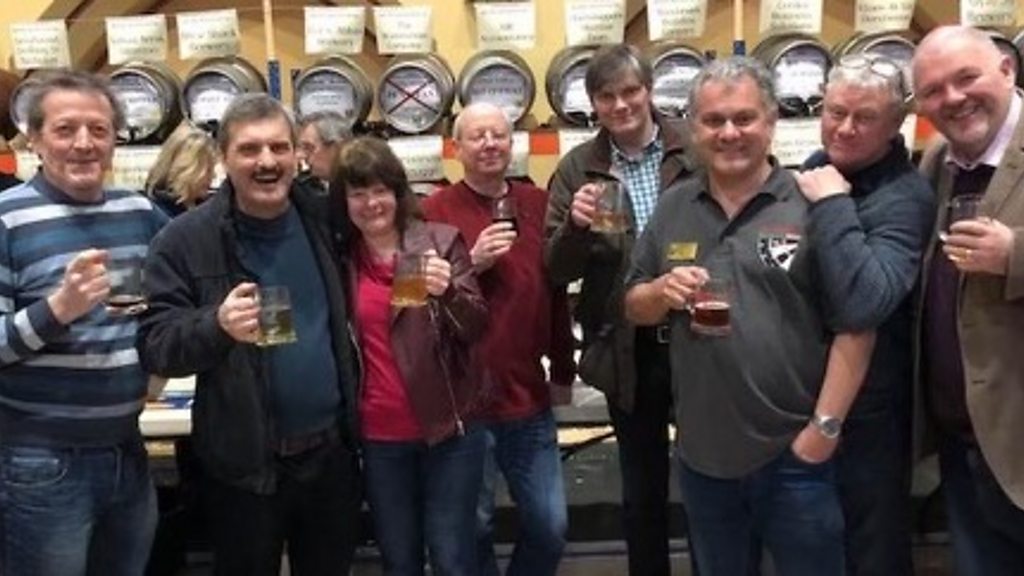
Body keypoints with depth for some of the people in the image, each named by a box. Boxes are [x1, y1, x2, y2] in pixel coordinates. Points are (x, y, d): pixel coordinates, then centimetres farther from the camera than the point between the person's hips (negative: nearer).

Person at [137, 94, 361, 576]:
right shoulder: (185, 240, -10)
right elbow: (155, 346, -14)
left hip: (331, 450, 4)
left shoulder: (321, 221, 2)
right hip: (245, 463, -3)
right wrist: (217, 325, -33)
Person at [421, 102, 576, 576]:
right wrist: (471, 264, -21)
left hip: (530, 400, 4)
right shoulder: (433, 211, -5)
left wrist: (563, 371, 16)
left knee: (551, 526, 10)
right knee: (473, 527, 9)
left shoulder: (539, 205, 7)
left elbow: (556, 292, 13)